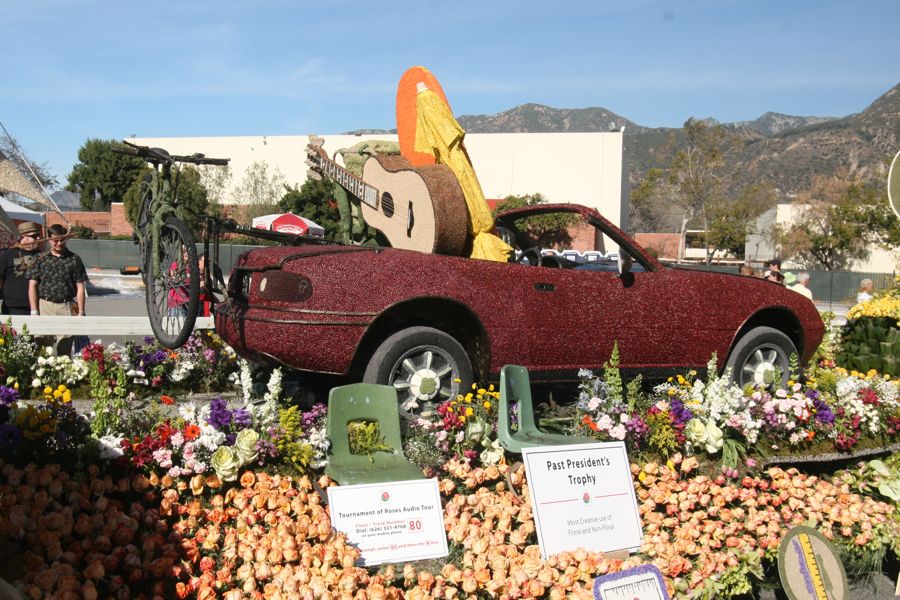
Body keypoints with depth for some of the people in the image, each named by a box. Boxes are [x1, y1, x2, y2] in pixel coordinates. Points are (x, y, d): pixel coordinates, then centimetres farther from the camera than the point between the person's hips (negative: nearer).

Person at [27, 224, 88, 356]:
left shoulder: (74, 259, 6)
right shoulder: (41, 259, 7)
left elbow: (80, 288, 6)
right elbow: (32, 285, 7)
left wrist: (81, 312, 1)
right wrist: (34, 311, 0)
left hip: (67, 307, 0)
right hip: (45, 306, 0)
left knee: (65, 348, 2)